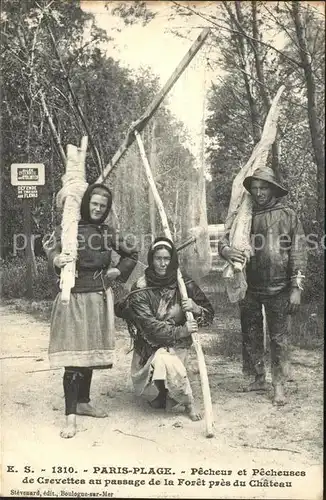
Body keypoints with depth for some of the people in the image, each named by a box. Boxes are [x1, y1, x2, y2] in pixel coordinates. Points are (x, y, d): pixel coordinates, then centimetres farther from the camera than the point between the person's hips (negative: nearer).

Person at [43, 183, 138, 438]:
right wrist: (57, 258, -41)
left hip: (99, 298, 5)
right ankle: (71, 416, -5)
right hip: (74, 297, -5)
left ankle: (83, 402, 28)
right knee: (73, 356, -8)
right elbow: (51, 245, -20)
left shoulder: (107, 232, 9)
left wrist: (118, 271, 5)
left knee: (91, 352, 12)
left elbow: (131, 255, 20)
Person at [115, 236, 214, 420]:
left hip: (179, 346, 3)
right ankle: (189, 402, -6)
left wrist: (195, 308, -21)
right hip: (151, 348, -2)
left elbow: (210, 315, 2)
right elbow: (150, 326, -17)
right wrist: (179, 331, -30)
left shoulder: (185, 285, -1)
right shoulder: (140, 290, -9)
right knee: (165, 361, -31)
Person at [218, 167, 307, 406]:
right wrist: (227, 250, -23)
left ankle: (279, 386, 13)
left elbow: (299, 252, -4)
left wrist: (296, 287, -10)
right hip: (250, 288, 3)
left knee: (278, 338, 3)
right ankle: (259, 379, 26)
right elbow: (224, 239, 2)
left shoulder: (288, 216, -2)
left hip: (278, 289, -3)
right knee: (251, 336, 12)